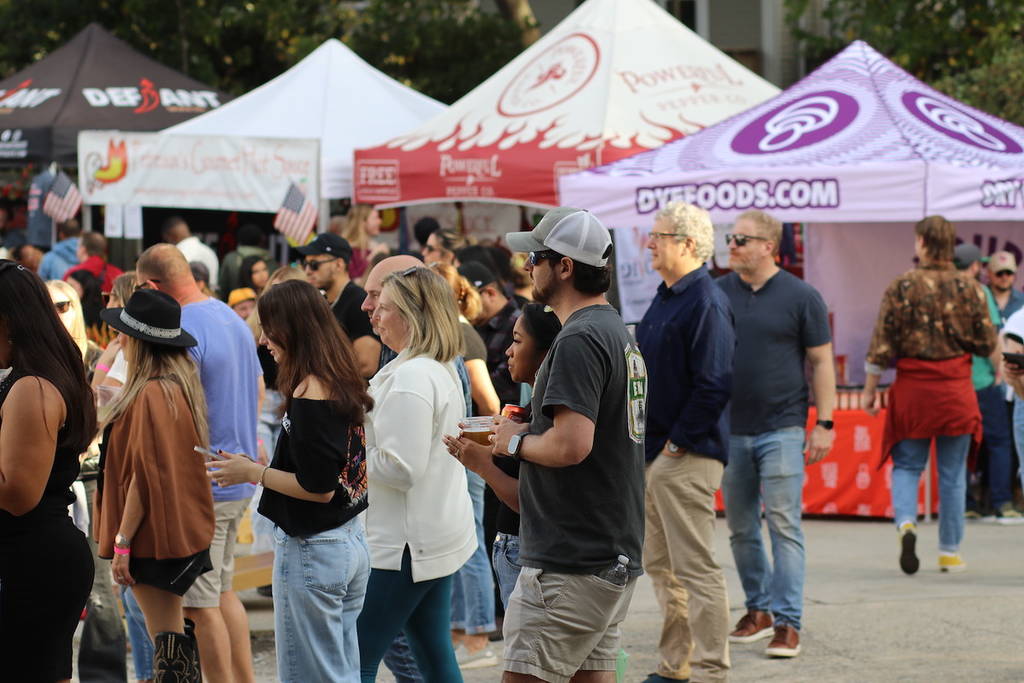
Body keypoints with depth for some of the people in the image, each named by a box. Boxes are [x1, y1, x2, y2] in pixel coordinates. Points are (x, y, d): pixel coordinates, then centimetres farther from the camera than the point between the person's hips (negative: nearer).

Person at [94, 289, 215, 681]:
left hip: (153, 535, -10)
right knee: (173, 634, 15)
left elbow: (143, 476, -20)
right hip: (182, 529, 10)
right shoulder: (182, 387, 8)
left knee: (167, 639, -8)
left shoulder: (150, 396, -20)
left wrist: (121, 542, -17)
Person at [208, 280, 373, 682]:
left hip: (313, 552, -9)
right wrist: (262, 469, 16)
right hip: (352, 542, 9)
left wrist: (254, 473, -9)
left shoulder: (309, 395, -18)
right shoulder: (343, 384, 8)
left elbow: (318, 487, -20)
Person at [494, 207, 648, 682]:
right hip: (616, 556, 10)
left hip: (569, 562, -10)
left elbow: (570, 445, -26)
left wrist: (516, 441, -7)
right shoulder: (619, 332, 17)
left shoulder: (578, 341, -16)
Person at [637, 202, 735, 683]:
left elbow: (713, 385, -22)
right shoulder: (665, 298, 14)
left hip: (686, 457, -10)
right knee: (659, 565, 16)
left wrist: (677, 442, -18)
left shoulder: (706, 303, -16)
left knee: (694, 567, -6)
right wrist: (645, 441, 14)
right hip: (655, 452, 10)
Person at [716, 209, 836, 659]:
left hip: (781, 428, -4)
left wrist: (824, 423, -6)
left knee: (783, 525, -8)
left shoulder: (800, 297, -2)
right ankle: (759, 608, 24)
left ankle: (788, 623, -8)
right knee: (740, 528, 10)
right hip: (729, 430, 4)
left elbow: (821, 362, 0)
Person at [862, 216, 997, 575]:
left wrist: (869, 389, 4)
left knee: (907, 465, 11)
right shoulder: (969, 287, -2)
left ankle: (906, 522, -16)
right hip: (956, 390, 1)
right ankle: (950, 551, 15)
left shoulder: (901, 286, -6)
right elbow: (987, 344, 2)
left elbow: (881, 345, -5)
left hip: (912, 388, -1)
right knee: (952, 473, 10)